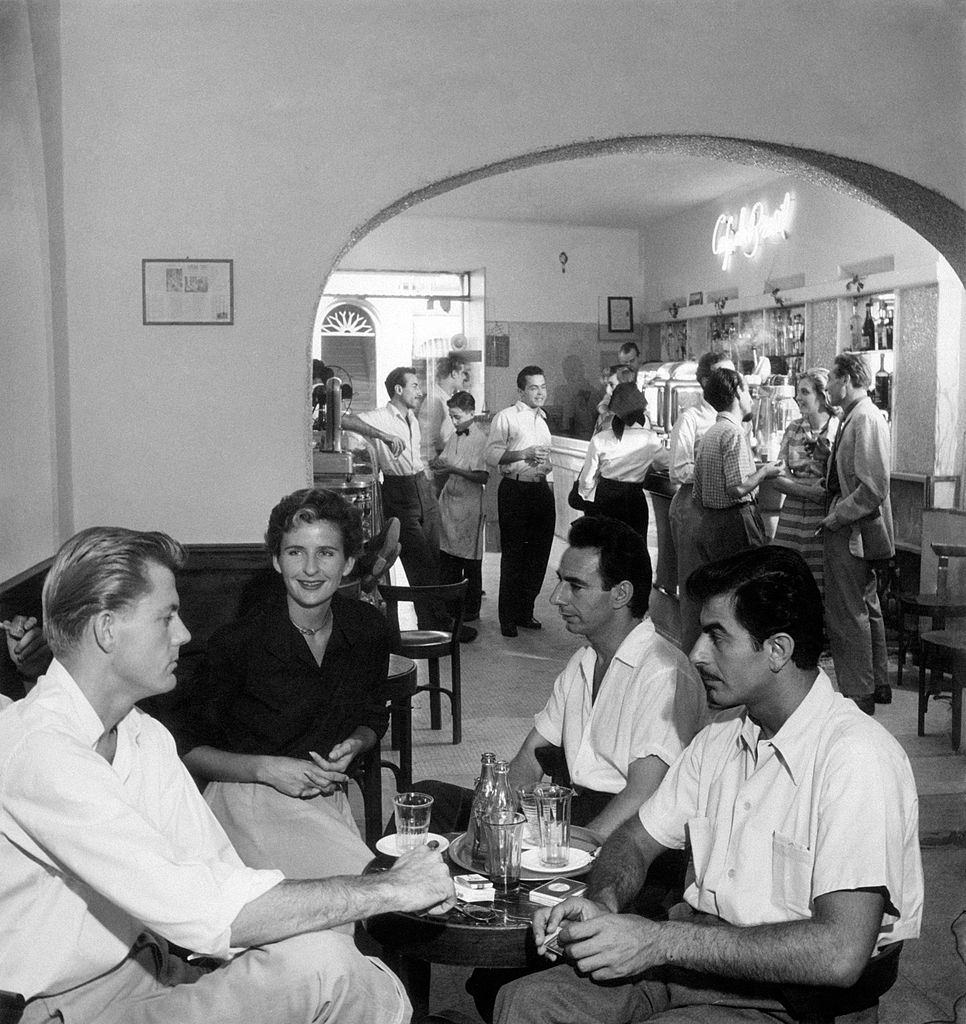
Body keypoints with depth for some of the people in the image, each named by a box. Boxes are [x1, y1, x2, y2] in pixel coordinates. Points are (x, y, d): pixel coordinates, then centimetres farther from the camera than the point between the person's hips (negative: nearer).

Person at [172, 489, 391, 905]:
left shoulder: (369, 629, 2)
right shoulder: (237, 643, -12)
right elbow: (187, 749, -2)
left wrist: (352, 746, -2)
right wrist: (267, 768, -16)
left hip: (328, 794, 5)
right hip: (249, 799, -5)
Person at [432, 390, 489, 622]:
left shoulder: (480, 438, -10)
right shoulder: (453, 437, 11)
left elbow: (483, 477, -17)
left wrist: (453, 470, -21)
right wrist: (439, 466, -6)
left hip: (469, 505, -7)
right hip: (448, 500, 7)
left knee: (470, 559, 3)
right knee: (447, 554, 8)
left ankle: (471, 609, 13)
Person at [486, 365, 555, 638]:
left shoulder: (543, 420, 21)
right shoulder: (506, 417, -2)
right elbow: (492, 456, -12)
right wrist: (524, 454, -18)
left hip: (542, 490, 7)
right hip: (515, 490, -6)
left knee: (539, 554, 6)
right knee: (513, 555, -3)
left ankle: (525, 612, 19)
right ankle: (508, 618, 5)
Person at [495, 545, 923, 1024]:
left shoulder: (857, 758, -18)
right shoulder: (722, 736, 9)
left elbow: (841, 954, -26)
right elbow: (638, 838, 16)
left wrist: (662, 941, -24)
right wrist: (603, 903, -8)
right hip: (695, 949, 7)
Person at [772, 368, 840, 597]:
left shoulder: (839, 430, -4)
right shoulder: (793, 429, 10)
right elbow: (778, 478, 5)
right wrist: (809, 490, -12)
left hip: (824, 519, -4)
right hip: (792, 517, 4)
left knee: (821, 589, -3)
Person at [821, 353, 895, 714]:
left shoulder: (865, 419, -19)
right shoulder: (856, 417, 12)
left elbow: (873, 487, -25)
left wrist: (835, 518, -17)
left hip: (851, 533, -11)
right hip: (854, 530, 11)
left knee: (847, 615, -3)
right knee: (866, 608, 19)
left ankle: (858, 697, 5)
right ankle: (877, 686, 32)